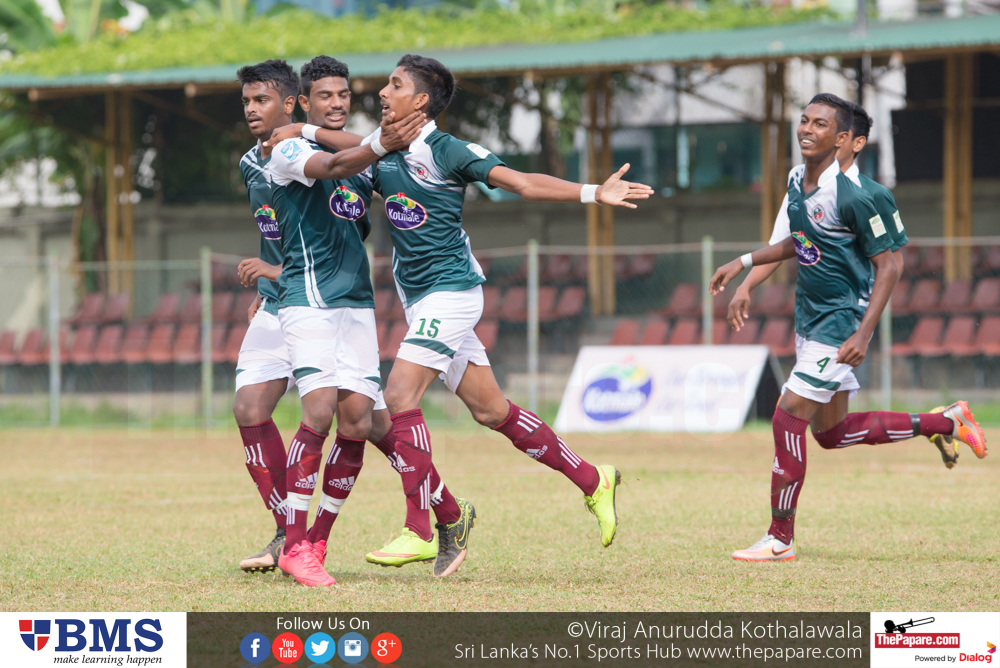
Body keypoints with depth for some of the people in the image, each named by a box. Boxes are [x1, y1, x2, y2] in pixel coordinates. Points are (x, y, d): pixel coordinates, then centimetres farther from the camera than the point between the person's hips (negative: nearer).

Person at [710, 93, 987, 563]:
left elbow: (887, 266, -17)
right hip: (809, 318, 9)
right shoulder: (796, 181, 3)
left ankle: (780, 538, -4)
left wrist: (863, 334, -24)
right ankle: (945, 422, 32)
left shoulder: (850, 197, -21)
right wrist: (743, 264, 13)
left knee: (789, 418, -14)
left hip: (841, 321, -9)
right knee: (831, 433, 15)